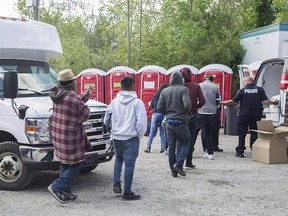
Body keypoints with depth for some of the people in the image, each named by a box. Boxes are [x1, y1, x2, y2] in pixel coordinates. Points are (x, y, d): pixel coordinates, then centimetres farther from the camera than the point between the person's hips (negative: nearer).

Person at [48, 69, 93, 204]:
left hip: (58, 134, 9)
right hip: (70, 137, -9)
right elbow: (85, 114, -11)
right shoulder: (72, 98, -21)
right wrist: (85, 107, 10)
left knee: (65, 164, 17)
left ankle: (65, 193, 22)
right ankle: (57, 187, -4)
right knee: (76, 164, 2)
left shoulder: (57, 94, 7)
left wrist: (86, 95, 25)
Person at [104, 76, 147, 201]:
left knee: (118, 159, 26)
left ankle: (116, 183, 15)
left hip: (116, 137, 5)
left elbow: (106, 120, 11)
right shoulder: (137, 102, -12)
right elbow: (141, 122, -16)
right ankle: (127, 193, 8)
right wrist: (140, 135, 1)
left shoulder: (114, 102, 2)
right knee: (129, 164, 3)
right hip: (131, 138, -4)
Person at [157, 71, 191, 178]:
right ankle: (178, 164, -5)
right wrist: (187, 112, 2)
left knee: (171, 146, 10)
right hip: (181, 121, -4)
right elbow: (187, 105, -19)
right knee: (185, 143, 10)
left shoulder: (164, 91, 3)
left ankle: (173, 170, 14)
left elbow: (159, 107, 0)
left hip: (169, 122, 4)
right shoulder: (183, 89, -9)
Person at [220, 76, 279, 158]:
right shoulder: (260, 89, 3)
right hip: (256, 113, 2)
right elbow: (266, 101, -3)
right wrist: (274, 102, 17)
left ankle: (240, 152, 7)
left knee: (242, 133, 6)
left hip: (244, 113, -2)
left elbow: (233, 101, -5)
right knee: (254, 133, 9)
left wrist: (222, 103, 9)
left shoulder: (242, 90, -2)